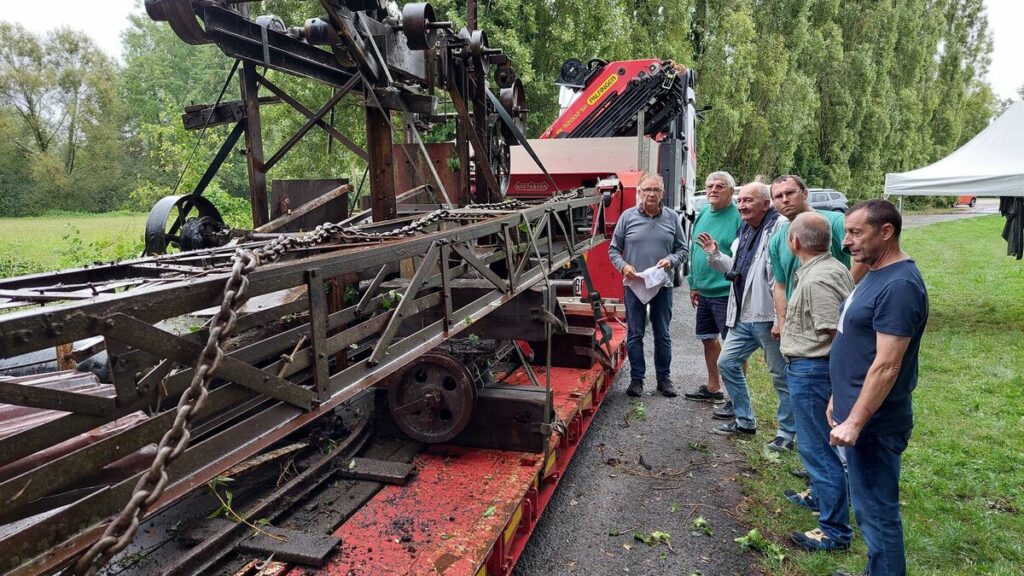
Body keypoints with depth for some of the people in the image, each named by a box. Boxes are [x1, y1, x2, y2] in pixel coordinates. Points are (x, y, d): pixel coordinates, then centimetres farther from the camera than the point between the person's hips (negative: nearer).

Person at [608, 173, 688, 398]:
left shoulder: (672, 218, 4)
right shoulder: (628, 216, 0)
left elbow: (682, 249, 9)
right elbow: (613, 249, 4)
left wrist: (670, 260, -11)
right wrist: (623, 266, -14)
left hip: (663, 285, 1)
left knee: (663, 335, 10)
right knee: (634, 335, 6)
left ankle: (663, 377, 23)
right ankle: (637, 378, 18)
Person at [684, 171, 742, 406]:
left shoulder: (738, 217, -13)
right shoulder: (702, 214, 11)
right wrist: (694, 285, 17)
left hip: (726, 293, -8)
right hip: (704, 292, 8)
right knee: (708, 338, 18)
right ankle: (713, 388, 34)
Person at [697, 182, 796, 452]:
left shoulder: (780, 227, -15)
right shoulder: (745, 230, 14)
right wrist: (715, 255, 10)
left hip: (768, 316, -9)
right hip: (742, 316, 9)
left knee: (781, 375, 5)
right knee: (727, 363, 14)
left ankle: (788, 433, 19)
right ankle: (744, 421, 28)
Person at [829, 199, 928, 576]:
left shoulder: (899, 285, -21)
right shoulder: (875, 275, 10)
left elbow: (886, 366, -25)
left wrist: (855, 421, -22)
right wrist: (838, 397, 19)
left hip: (874, 423, -10)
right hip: (857, 413, 10)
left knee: (876, 512, 3)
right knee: (869, 507, 21)